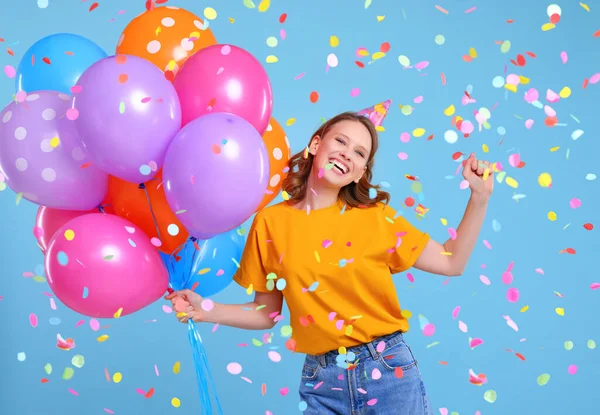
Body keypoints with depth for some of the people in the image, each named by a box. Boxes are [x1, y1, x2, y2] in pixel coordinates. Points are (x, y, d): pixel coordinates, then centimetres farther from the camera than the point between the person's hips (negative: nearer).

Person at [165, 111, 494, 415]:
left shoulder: (375, 217, -2)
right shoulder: (269, 223, -1)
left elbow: (451, 262, 1)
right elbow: (267, 313, 6)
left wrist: (479, 197, -5)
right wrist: (207, 311, -6)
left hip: (388, 369, 0)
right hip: (320, 381, 1)